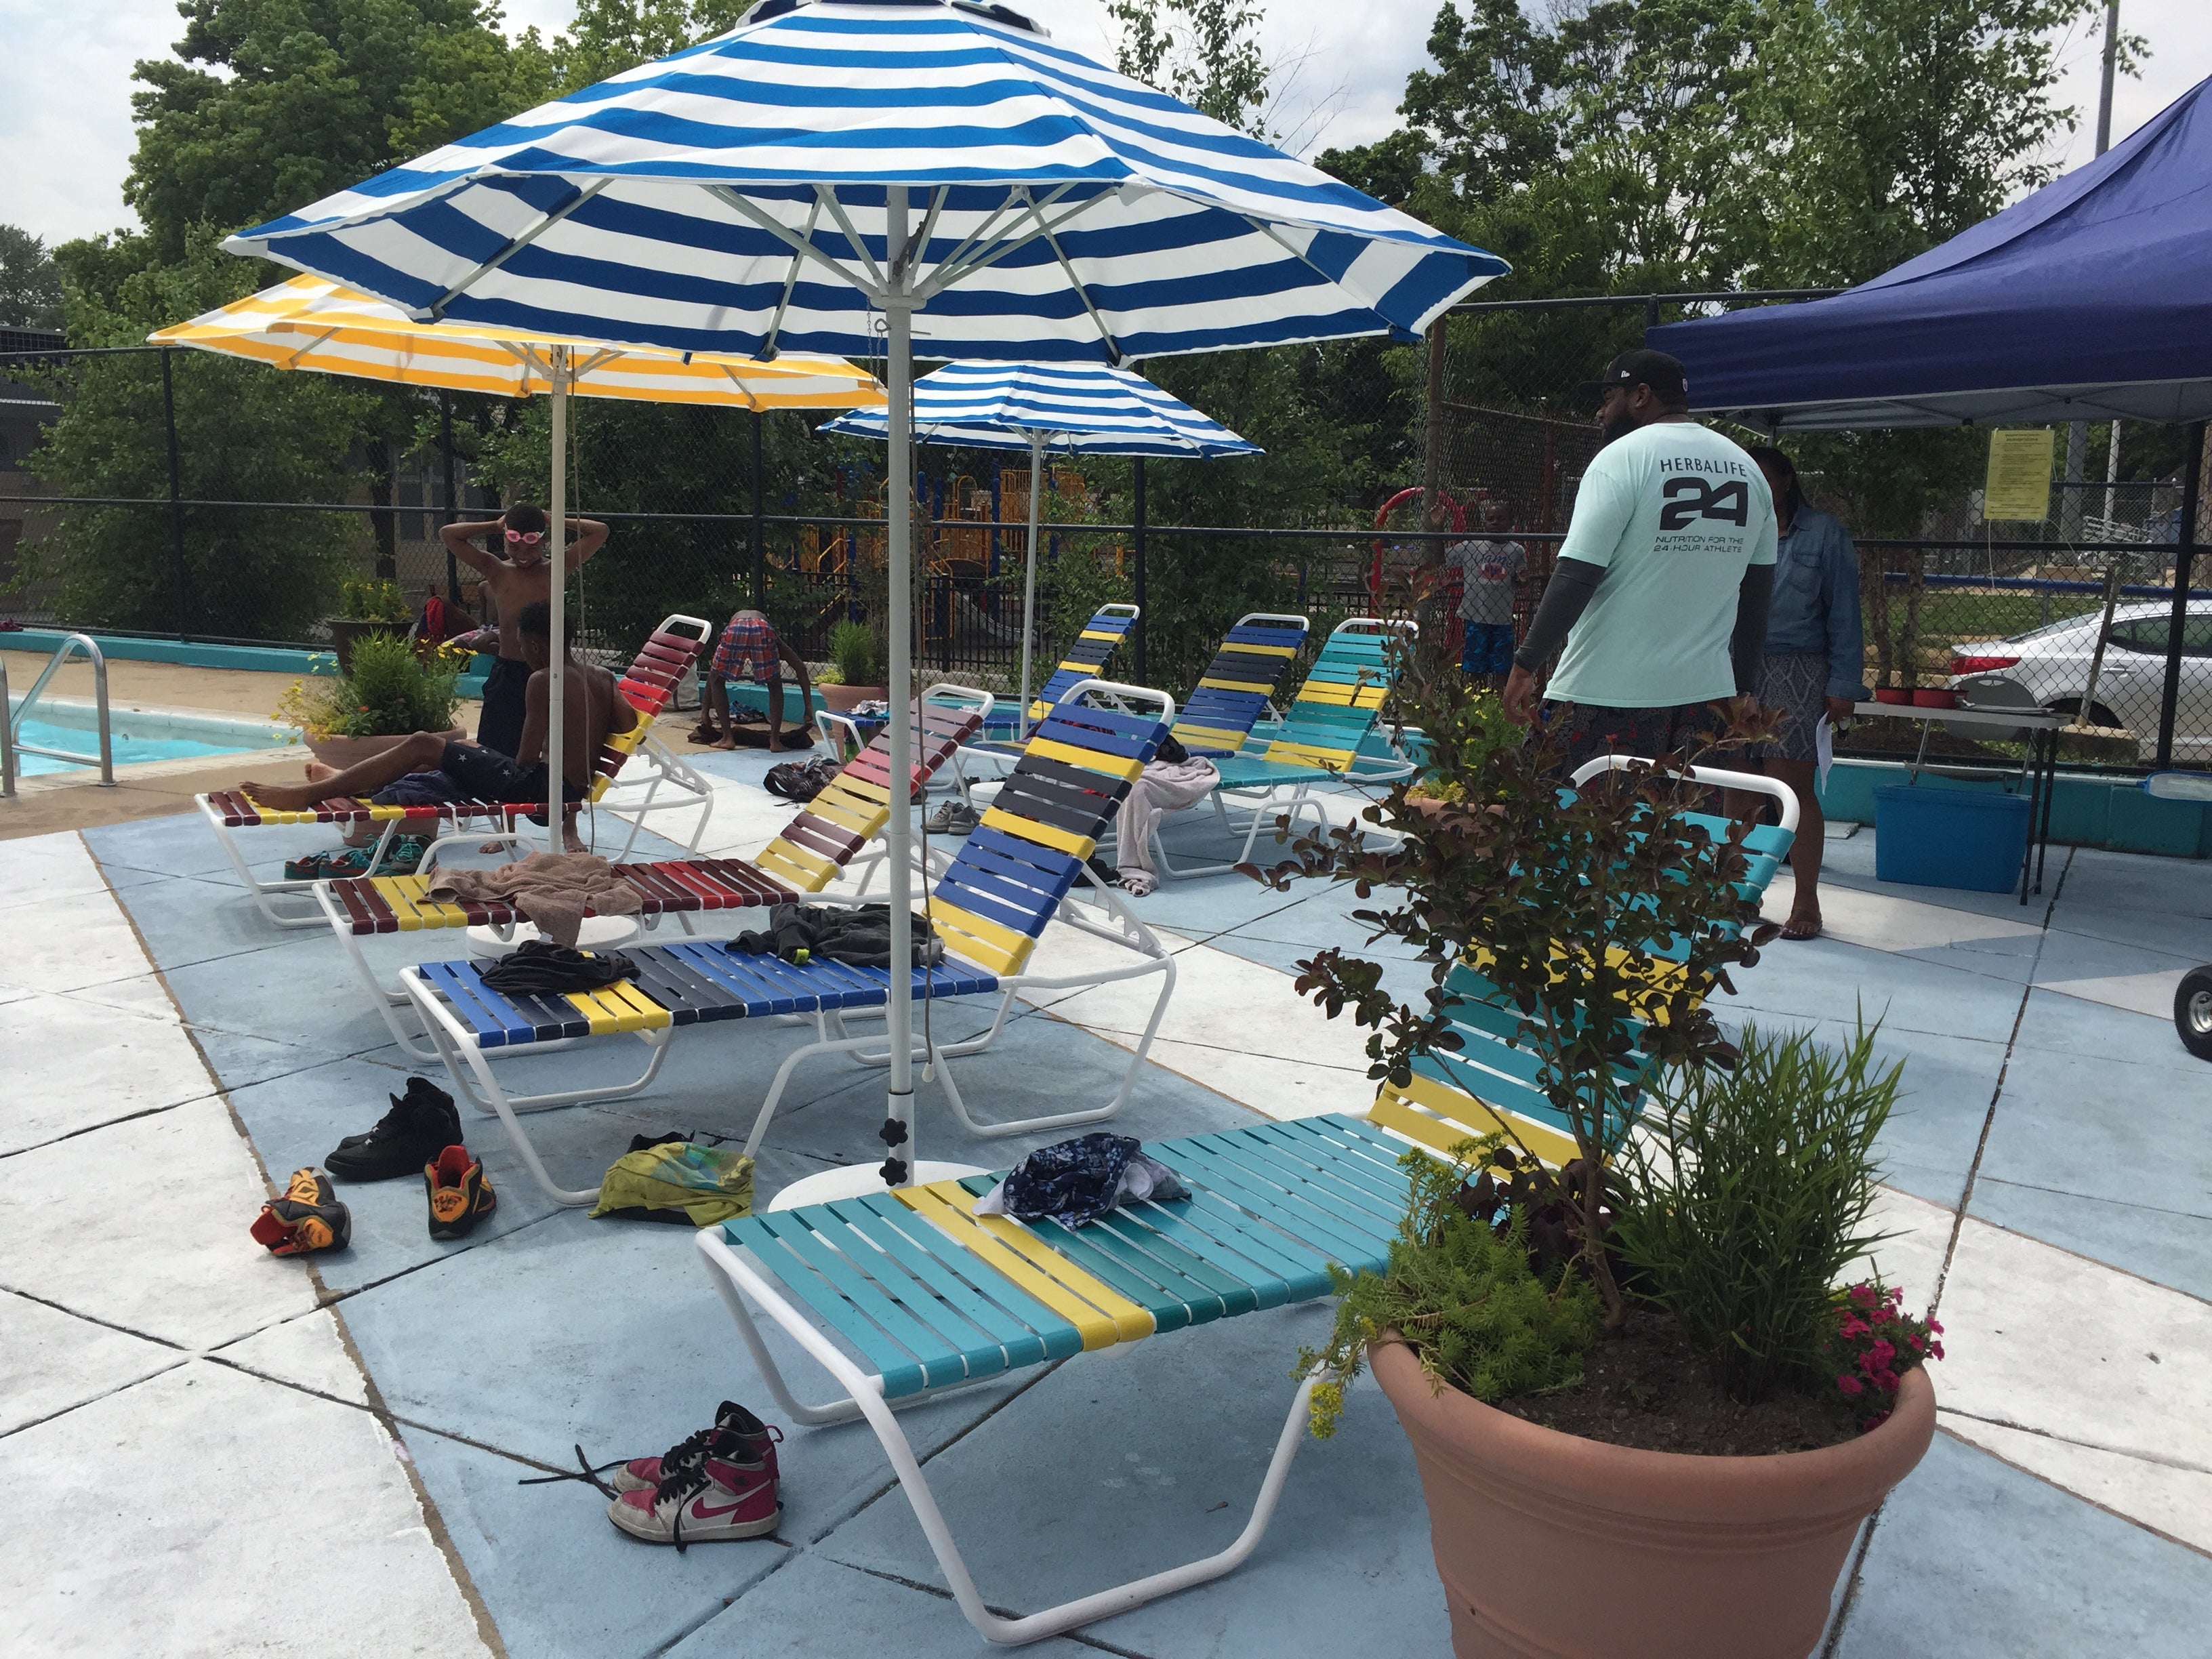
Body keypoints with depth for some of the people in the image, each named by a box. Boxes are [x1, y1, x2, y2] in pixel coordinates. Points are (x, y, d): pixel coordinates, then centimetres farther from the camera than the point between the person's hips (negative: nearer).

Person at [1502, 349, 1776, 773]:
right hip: (1705, 691, 7)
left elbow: (1576, 577, -16)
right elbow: (1758, 592, 16)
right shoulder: (1749, 471, 13)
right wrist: (1742, 689, 23)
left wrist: (1525, 665, -10)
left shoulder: (1622, 458, -8)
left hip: (1608, 692, -7)